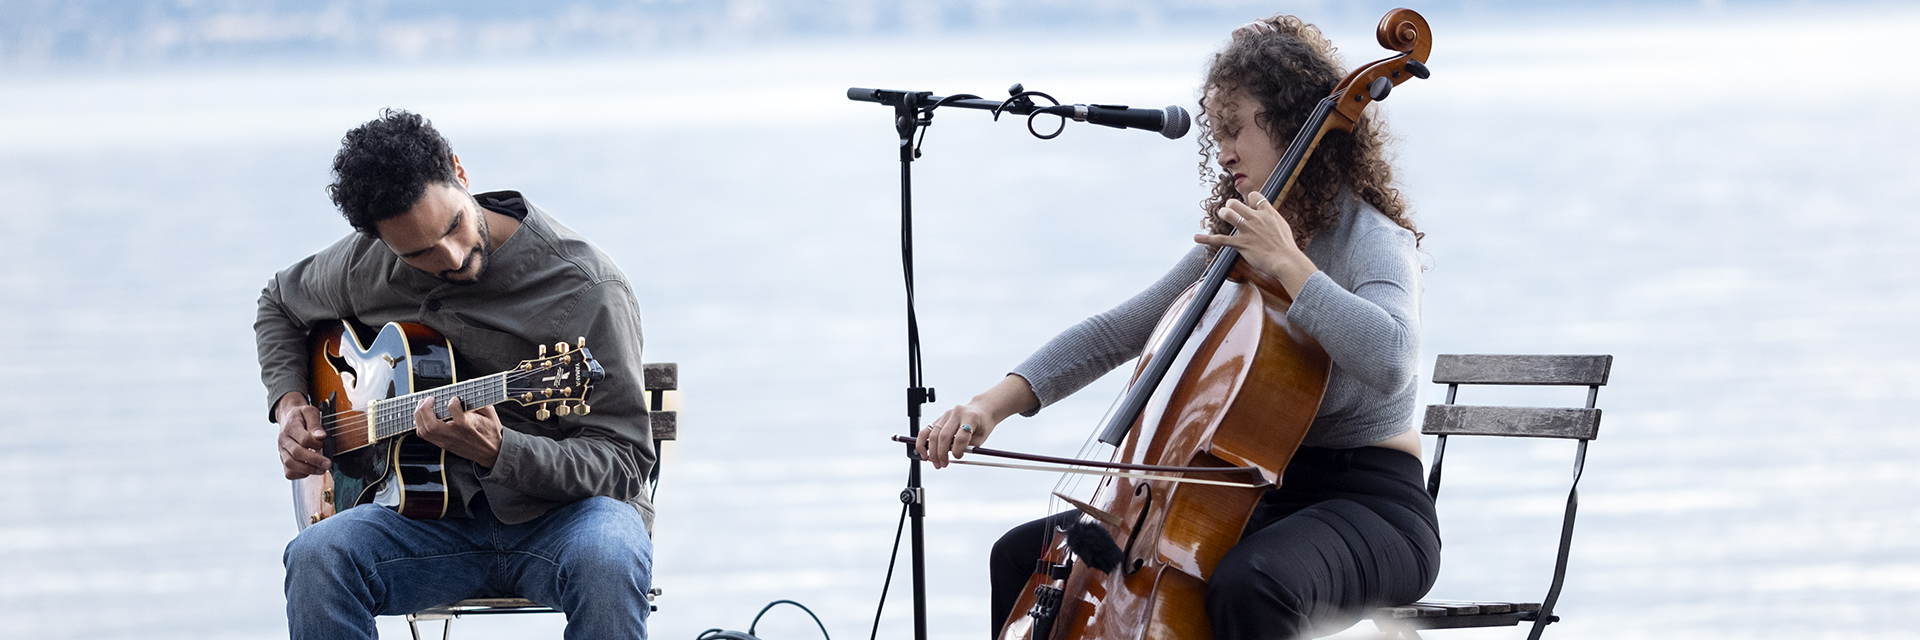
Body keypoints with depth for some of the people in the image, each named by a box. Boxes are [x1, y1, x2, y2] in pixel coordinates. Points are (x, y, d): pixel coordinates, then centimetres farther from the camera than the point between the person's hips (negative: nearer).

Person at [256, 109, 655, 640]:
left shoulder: (589, 291, -14)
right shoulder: (366, 264, 2)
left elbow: (624, 462, -15)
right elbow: (279, 304, 26)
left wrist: (498, 452, -32)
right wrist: (289, 405, 7)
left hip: (562, 513, -3)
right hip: (440, 514, 4)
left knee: (607, 559, -40)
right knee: (316, 558, -28)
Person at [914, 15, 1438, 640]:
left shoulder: (1371, 239, -12)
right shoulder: (1234, 247, 12)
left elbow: (1388, 361, -33)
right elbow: (1115, 334, 11)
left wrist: (1288, 262, -26)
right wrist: (998, 401, -2)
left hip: (1371, 506, -8)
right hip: (1259, 498, 8)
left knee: (1250, 584, -42)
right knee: (1024, 556, 5)